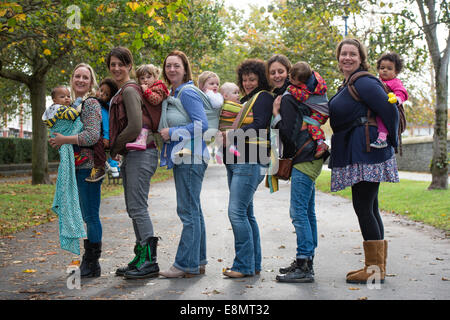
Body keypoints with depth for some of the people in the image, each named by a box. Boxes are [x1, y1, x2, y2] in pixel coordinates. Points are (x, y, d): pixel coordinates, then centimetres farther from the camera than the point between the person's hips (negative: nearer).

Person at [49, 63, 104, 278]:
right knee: (86, 215, 14)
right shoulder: (74, 103, 18)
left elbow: (92, 136, -20)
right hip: (77, 166, 10)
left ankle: (92, 264, 3)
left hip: (88, 165, -10)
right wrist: (58, 141, 11)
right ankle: (89, 262, 22)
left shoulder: (90, 103, -10)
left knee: (91, 215, -4)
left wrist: (63, 140, -14)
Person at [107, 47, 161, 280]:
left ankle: (149, 261, -6)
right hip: (131, 156, 10)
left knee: (138, 208, -10)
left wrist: (114, 148, -7)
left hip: (140, 154, -10)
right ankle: (141, 258, 18)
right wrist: (117, 150, 13)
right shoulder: (121, 92, 20)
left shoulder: (130, 90, -11)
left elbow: (135, 127, -19)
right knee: (133, 208, 12)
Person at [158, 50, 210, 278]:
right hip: (181, 158, 10)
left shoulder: (188, 93, -11)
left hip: (191, 158, -10)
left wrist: (172, 133, -15)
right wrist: (167, 134, 11)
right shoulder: (172, 94, 18)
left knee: (188, 211, -7)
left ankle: (187, 265, -1)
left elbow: (202, 125, -19)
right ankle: (198, 262, 21)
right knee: (193, 210, 13)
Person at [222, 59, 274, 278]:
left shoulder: (264, 97, -3)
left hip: (250, 163, -10)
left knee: (236, 212, -14)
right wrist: (228, 138, 9)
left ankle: (244, 265, -8)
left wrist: (232, 137, -18)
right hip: (236, 162, 10)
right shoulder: (246, 100, 25)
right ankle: (254, 264, 17)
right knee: (246, 214, 11)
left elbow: (258, 126, -17)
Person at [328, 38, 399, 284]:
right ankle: (377, 265, 18)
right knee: (369, 208, 11)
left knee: (363, 207, -9)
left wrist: (392, 142, -8)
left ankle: (375, 268, -3)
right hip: (356, 154, 10)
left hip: (367, 152, -10)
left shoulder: (364, 82, -11)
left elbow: (389, 111, -16)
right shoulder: (346, 86, 19)